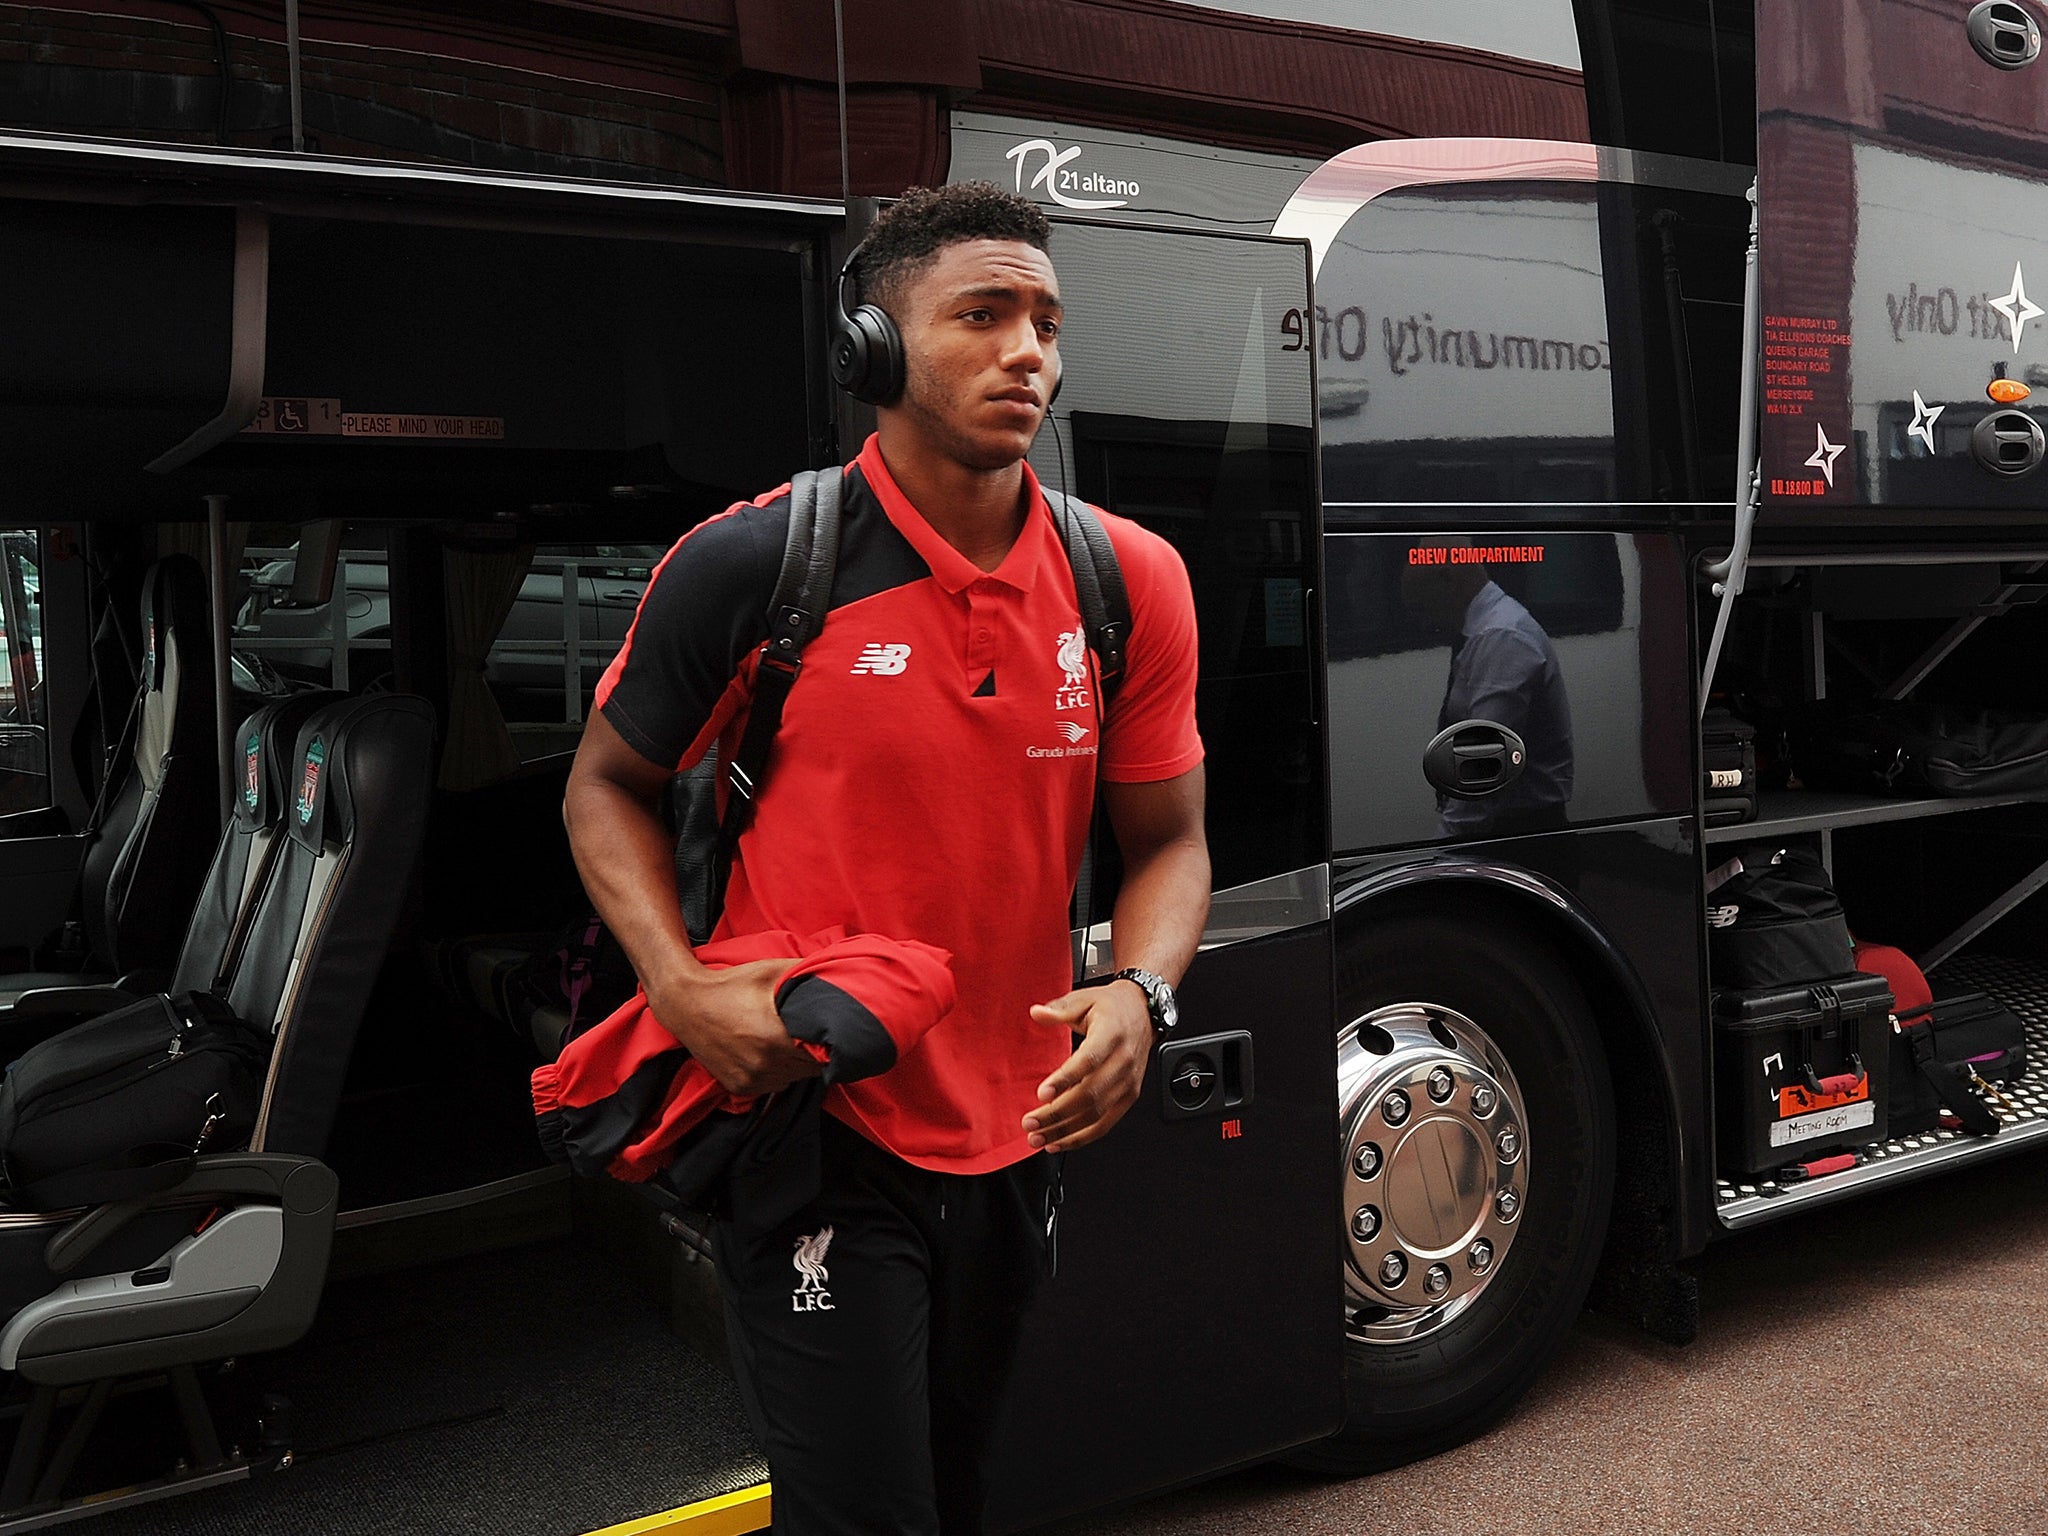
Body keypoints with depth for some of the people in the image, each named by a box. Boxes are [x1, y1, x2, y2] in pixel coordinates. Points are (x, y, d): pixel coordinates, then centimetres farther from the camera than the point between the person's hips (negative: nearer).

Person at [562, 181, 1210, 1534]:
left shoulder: (1131, 583, -4)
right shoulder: (750, 568, -14)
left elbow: (1168, 841, 4)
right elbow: (608, 786, -1)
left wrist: (1138, 995, -16)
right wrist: (683, 988, -17)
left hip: (1015, 1144, 5)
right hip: (811, 1133, -4)